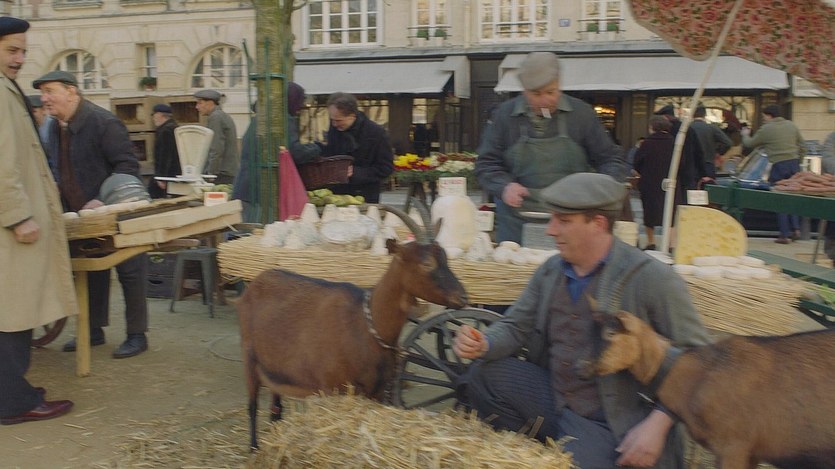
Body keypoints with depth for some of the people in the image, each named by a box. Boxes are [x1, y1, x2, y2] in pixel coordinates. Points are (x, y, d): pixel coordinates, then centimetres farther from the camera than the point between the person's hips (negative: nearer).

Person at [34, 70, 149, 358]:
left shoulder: (103, 123, -18)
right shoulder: (55, 128, 8)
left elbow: (128, 165, -22)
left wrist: (103, 200, -28)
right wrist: (57, 199, 6)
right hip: (81, 215, 8)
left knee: (129, 272, 1)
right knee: (91, 272, 15)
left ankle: (137, 335, 10)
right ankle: (94, 330, 27)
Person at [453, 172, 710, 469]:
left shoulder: (652, 279, -15)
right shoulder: (550, 271, 5)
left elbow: (696, 356, -14)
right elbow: (516, 327, 11)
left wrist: (658, 423, -22)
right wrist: (482, 344, -13)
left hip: (611, 424, -6)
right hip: (553, 397, 6)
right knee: (483, 373, -5)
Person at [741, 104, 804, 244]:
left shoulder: (766, 129, -4)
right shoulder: (791, 125, 11)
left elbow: (750, 144, 8)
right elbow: (802, 146, 14)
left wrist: (745, 135, 28)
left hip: (779, 166, -5)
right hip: (794, 164, 5)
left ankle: (785, 235, 2)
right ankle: (796, 228, 9)